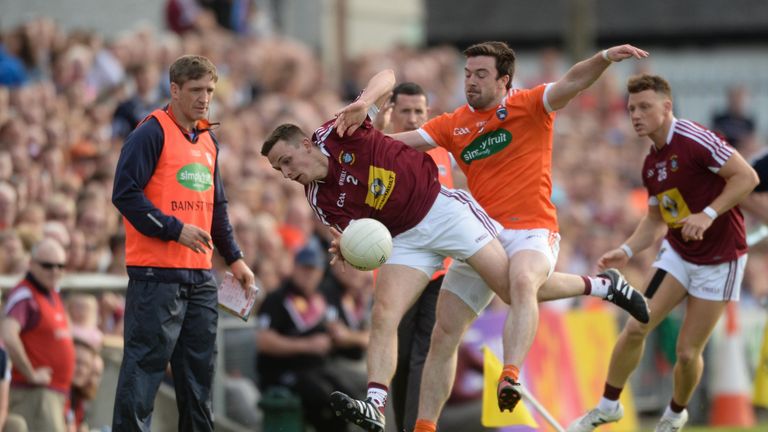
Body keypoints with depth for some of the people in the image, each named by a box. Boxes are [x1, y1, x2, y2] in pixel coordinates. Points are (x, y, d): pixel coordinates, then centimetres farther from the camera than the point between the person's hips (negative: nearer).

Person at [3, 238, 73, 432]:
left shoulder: (53, 294, 17)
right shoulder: (24, 295, -13)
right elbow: (8, 336, -29)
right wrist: (31, 374, -22)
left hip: (56, 393, 10)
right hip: (33, 393, -10)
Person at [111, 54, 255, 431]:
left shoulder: (208, 140, 16)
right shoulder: (152, 133, -8)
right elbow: (125, 193, -14)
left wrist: (234, 258, 17)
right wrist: (175, 229, -17)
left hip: (200, 273, 8)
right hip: (156, 272, -8)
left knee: (199, 364, 10)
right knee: (145, 361, -8)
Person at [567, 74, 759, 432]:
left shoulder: (694, 140, -20)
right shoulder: (651, 164, 5)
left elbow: (747, 177, -22)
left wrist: (708, 214, -29)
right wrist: (627, 250, -1)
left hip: (719, 260, -6)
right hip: (677, 253, 6)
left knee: (688, 351, -3)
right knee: (636, 327, -6)